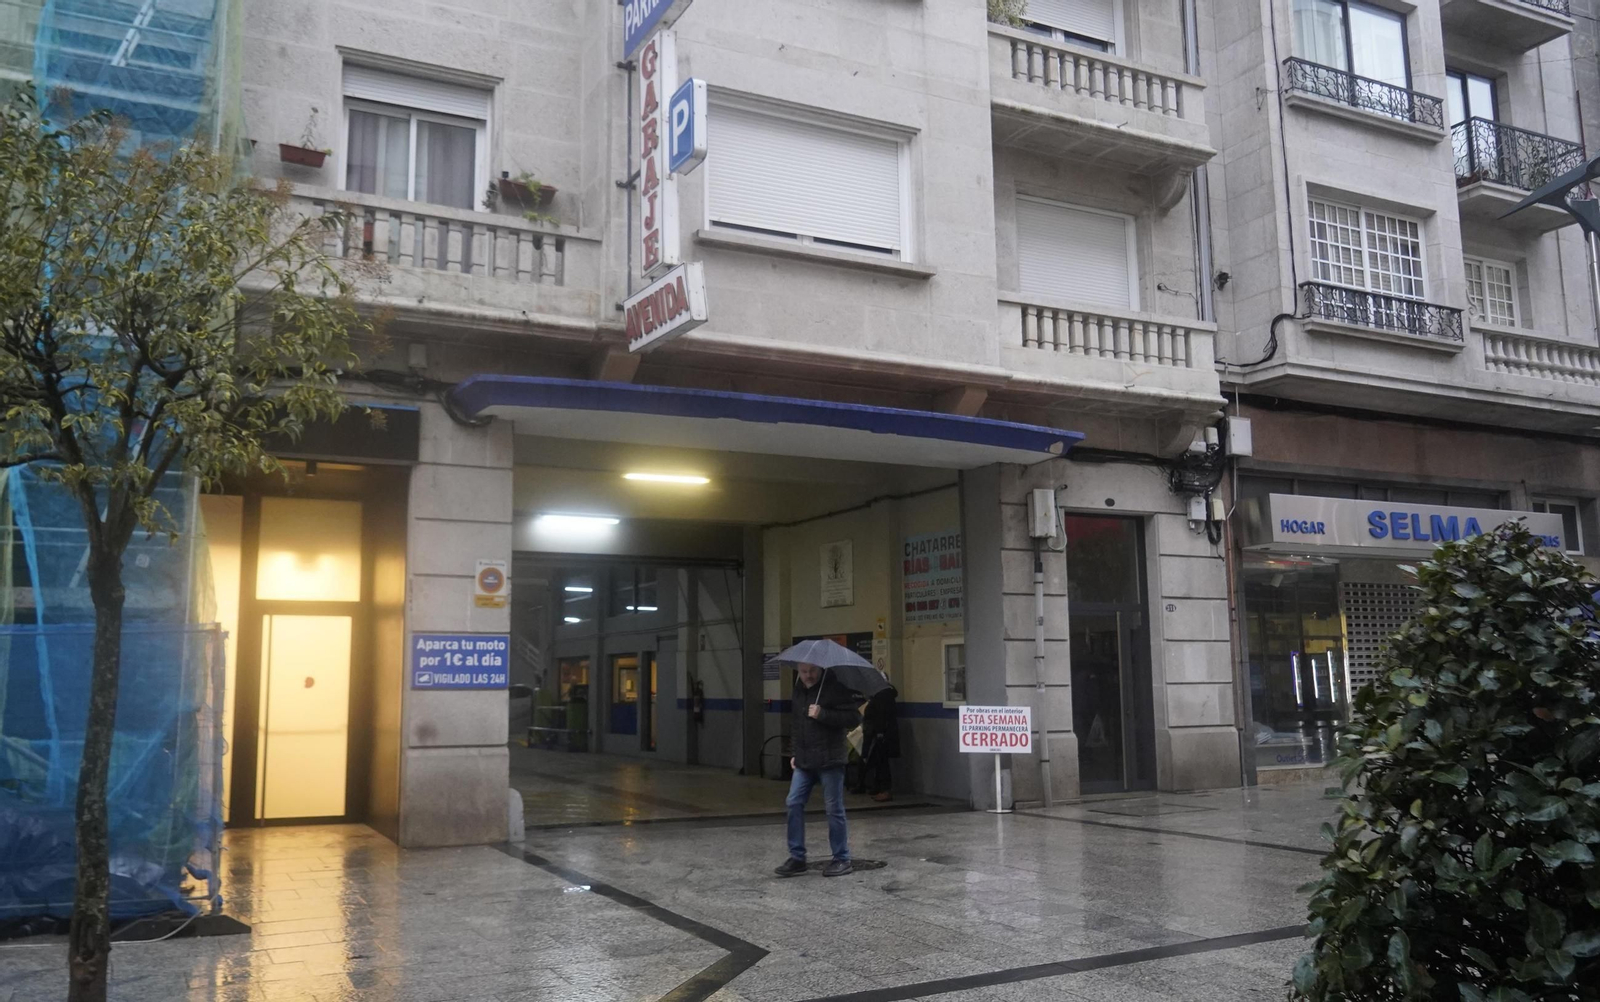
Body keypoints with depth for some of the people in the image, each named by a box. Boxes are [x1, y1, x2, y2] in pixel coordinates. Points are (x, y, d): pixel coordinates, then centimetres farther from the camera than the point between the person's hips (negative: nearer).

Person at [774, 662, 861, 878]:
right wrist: (796, 753, 22)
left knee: (834, 808, 0)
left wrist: (822, 714, -23)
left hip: (829, 761, -7)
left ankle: (842, 859, 12)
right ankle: (797, 857, 12)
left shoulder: (835, 689, -10)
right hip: (804, 762, 7)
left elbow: (853, 718, -16)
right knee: (794, 804, 3)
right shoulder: (799, 690, 13)